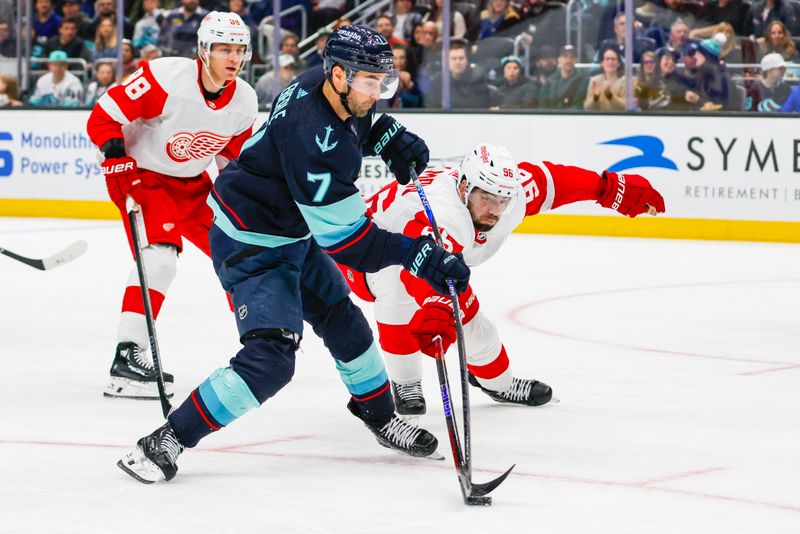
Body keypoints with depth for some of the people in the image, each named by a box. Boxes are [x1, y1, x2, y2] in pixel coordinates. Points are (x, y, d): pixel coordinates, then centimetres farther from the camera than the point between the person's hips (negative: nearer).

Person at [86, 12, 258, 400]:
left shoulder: (245, 102, -7)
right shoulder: (166, 77, -26)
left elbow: (234, 157, 11)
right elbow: (104, 116, -22)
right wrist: (118, 161, -30)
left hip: (192, 182, 7)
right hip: (141, 175, -7)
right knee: (160, 255, -26)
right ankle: (127, 357, -28)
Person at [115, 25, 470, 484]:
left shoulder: (330, 89, -7)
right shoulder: (312, 135, -34)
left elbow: (357, 124, 22)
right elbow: (344, 237, -31)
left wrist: (390, 136, 2)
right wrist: (418, 255, -31)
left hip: (294, 234, 10)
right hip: (252, 247, -10)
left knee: (343, 320, 21)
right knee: (270, 360, -19)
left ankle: (380, 416, 44)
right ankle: (165, 443, -13)